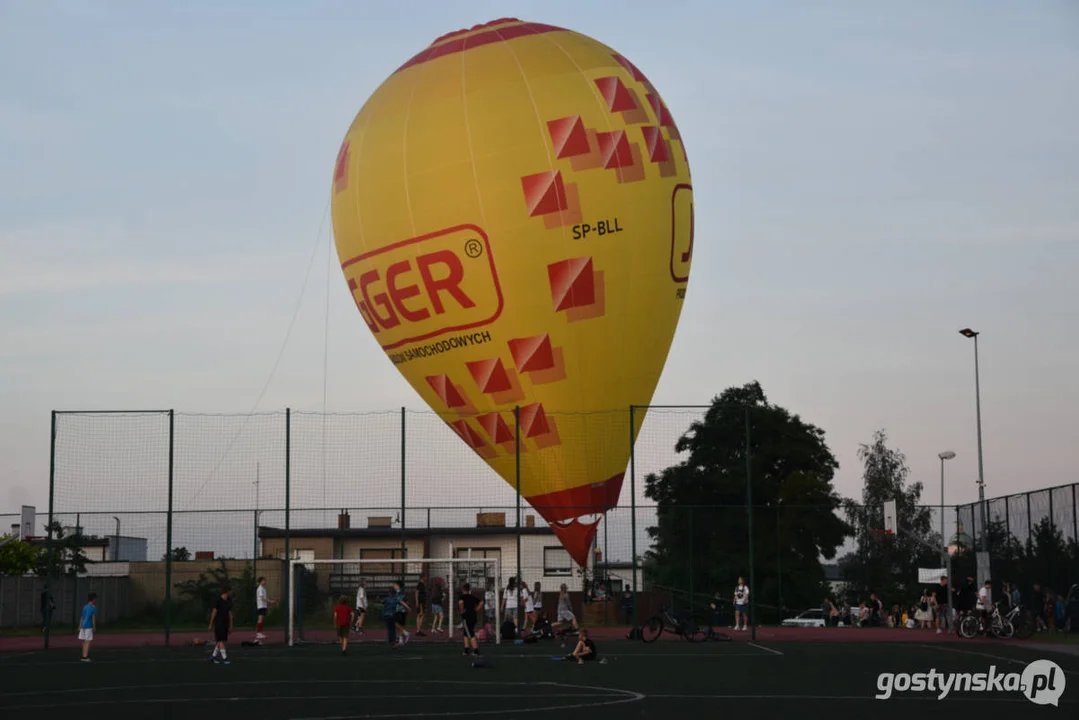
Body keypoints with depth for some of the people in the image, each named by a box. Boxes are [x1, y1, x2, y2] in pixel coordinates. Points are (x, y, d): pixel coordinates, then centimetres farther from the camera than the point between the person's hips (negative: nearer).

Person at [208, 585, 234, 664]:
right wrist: (211, 624, -6)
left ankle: (213, 657, 17)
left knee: (221, 641, 8)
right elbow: (214, 613, -8)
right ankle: (224, 658, -13)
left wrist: (230, 626, 13)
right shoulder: (218, 601, -10)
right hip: (218, 624, -7)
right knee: (221, 641, -10)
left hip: (225, 624, 7)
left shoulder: (229, 602, 10)